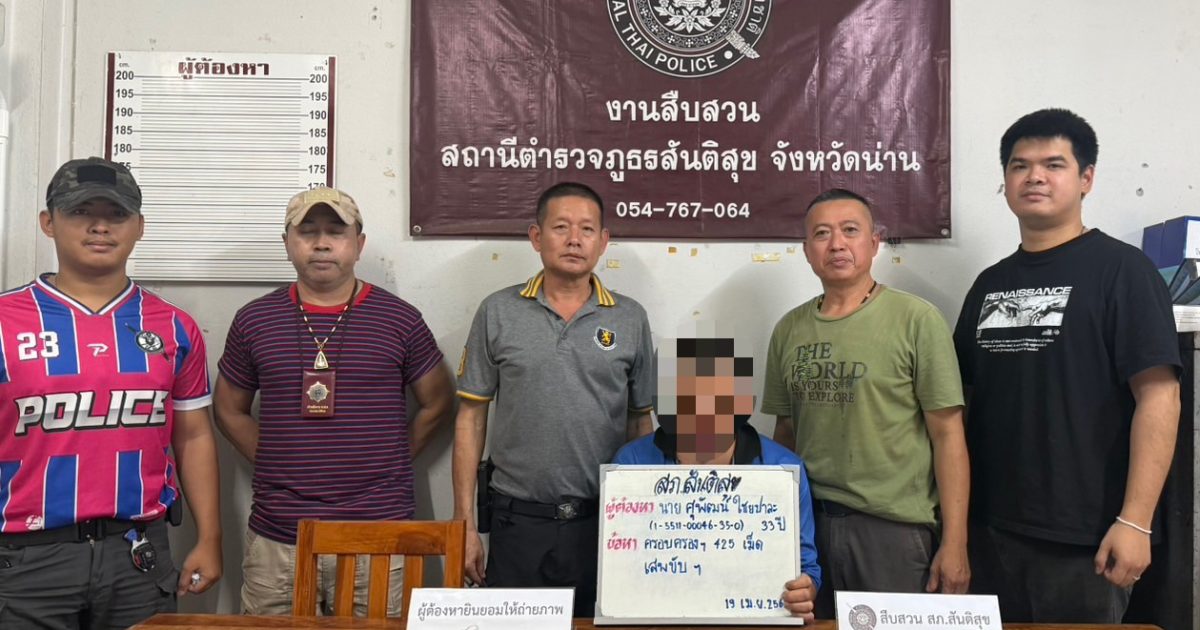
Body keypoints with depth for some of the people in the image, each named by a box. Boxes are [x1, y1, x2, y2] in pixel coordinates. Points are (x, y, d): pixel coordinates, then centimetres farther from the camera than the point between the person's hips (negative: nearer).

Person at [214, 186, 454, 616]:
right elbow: (230, 410, 15)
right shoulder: (255, 320, 4)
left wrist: (390, 462, 5)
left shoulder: (399, 319, 0)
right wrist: (278, 466, 6)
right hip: (276, 540, 2)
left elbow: (436, 403, 10)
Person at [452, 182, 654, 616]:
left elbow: (640, 423, 9)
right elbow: (471, 419, 3)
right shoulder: (497, 313, 1)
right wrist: (465, 523, -1)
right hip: (518, 520, 0)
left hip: (603, 522, 1)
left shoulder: (631, 319, 3)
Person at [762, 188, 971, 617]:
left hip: (894, 526, -3)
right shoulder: (788, 330, 6)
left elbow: (947, 435, -7)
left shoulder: (916, 319, -6)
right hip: (807, 522, 4)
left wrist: (954, 542, -10)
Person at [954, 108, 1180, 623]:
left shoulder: (1120, 269, -6)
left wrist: (1135, 521, -18)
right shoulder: (991, 283, 10)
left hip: (1082, 534, -5)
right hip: (990, 527, 5)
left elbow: (1158, 395, -12)